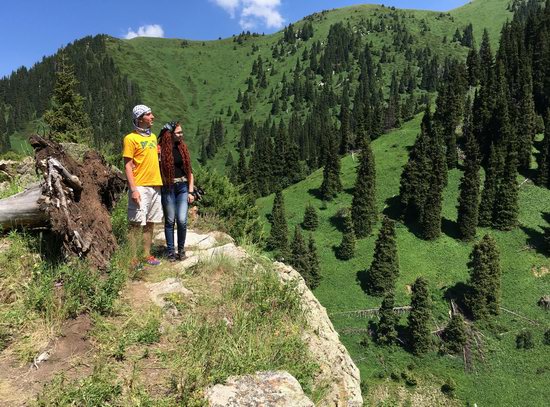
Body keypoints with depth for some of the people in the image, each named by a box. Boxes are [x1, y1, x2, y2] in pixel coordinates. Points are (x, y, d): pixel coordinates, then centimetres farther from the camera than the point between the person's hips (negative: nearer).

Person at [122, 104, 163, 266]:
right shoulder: (130, 138, -6)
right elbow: (128, 165, -9)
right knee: (136, 224, -4)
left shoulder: (153, 136, 16)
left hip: (155, 186, 7)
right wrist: (133, 189, -17)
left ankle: (147, 255, 20)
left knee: (150, 223, 11)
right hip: (140, 187, -7)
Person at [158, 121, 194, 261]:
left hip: (182, 188, 3)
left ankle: (181, 249, 14)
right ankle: (170, 251, 18)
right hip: (168, 188, -3)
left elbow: (190, 172, 9)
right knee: (170, 221, 6)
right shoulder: (161, 150, -5)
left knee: (182, 220, -4)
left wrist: (191, 191, 4)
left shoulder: (183, 148, 8)